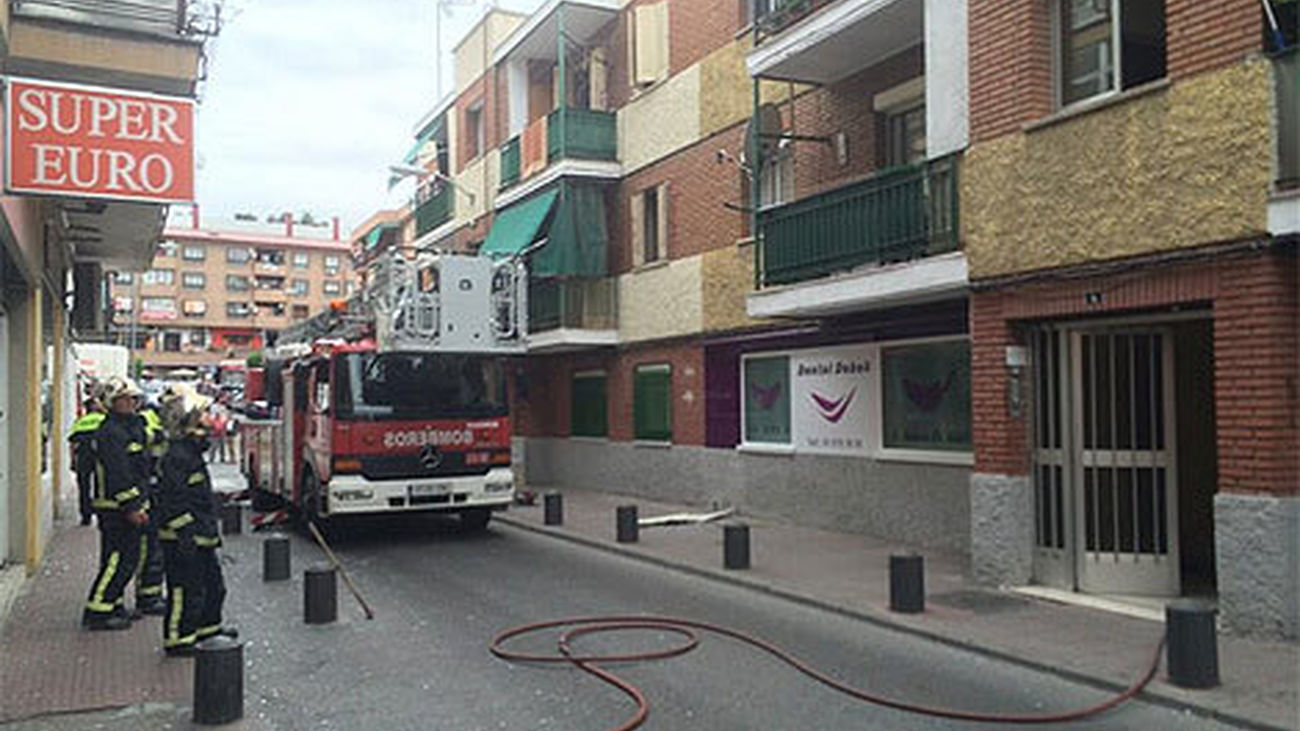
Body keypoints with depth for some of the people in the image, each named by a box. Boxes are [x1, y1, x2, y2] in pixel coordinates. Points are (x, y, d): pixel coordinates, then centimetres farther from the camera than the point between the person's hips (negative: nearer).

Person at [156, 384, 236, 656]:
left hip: (201, 536, 11)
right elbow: (172, 499, -22)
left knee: (213, 583, 20)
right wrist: (185, 534, -23)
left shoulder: (191, 450, 14)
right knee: (186, 590, -3)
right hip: (183, 539, -11)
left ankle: (208, 625, 35)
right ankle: (177, 639, 7)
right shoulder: (177, 455, -18)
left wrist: (211, 531, 24)